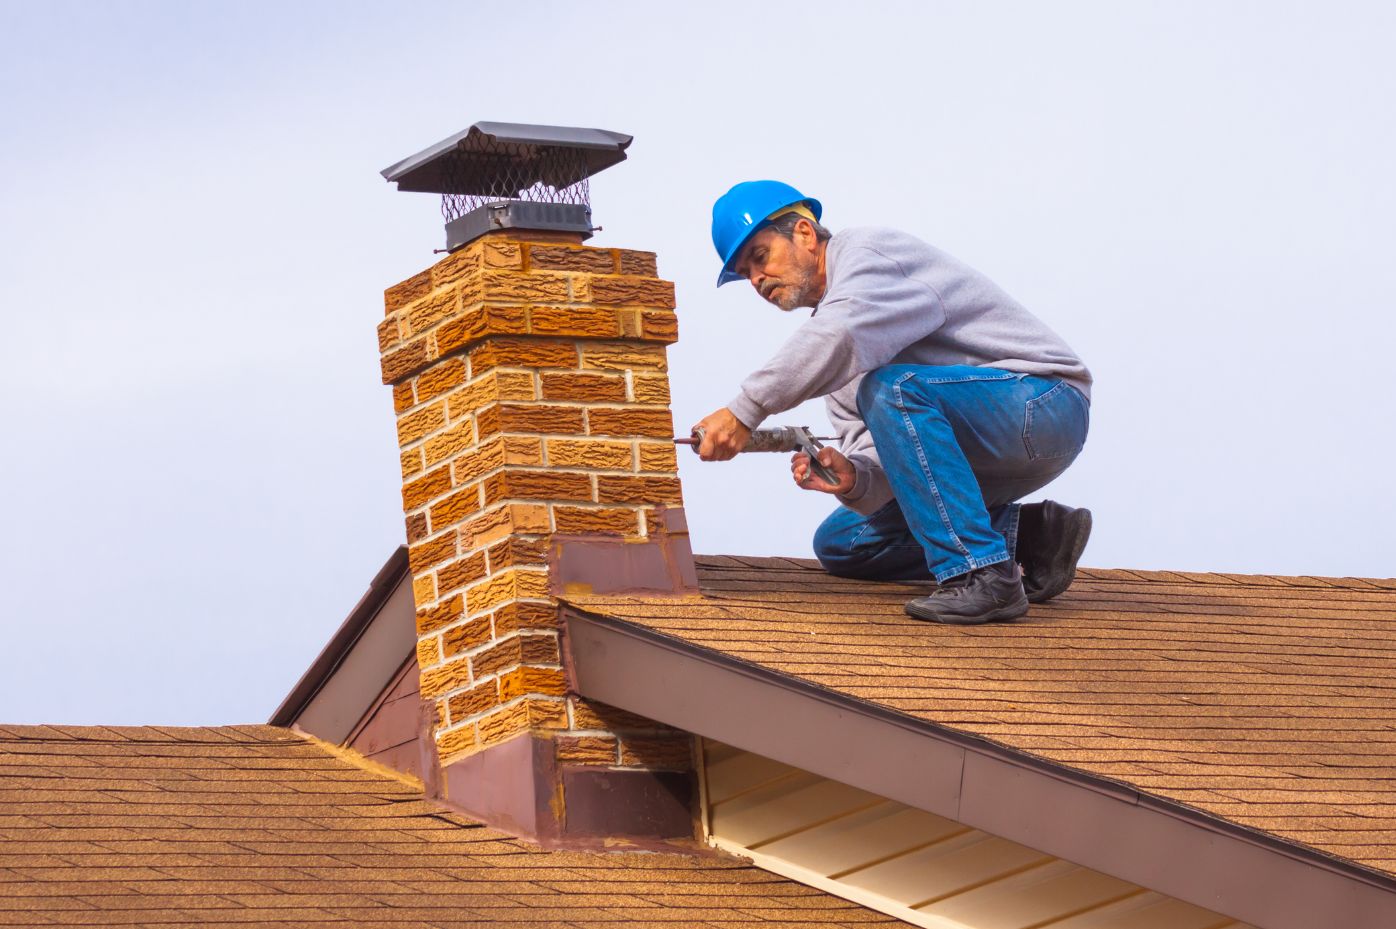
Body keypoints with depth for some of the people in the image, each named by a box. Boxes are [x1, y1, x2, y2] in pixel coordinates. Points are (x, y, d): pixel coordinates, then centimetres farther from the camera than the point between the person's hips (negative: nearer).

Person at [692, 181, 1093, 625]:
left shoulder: (871, 251, -10)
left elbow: (842, 337, -34)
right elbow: (882, 457, 4)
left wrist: (744, 411, -32)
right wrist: (851, 476, -19)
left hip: (1045, 403, -10)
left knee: (894, 389, -34)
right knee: (838, 543, 11)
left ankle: (982, 574, -31)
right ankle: (1028, 533, 3)